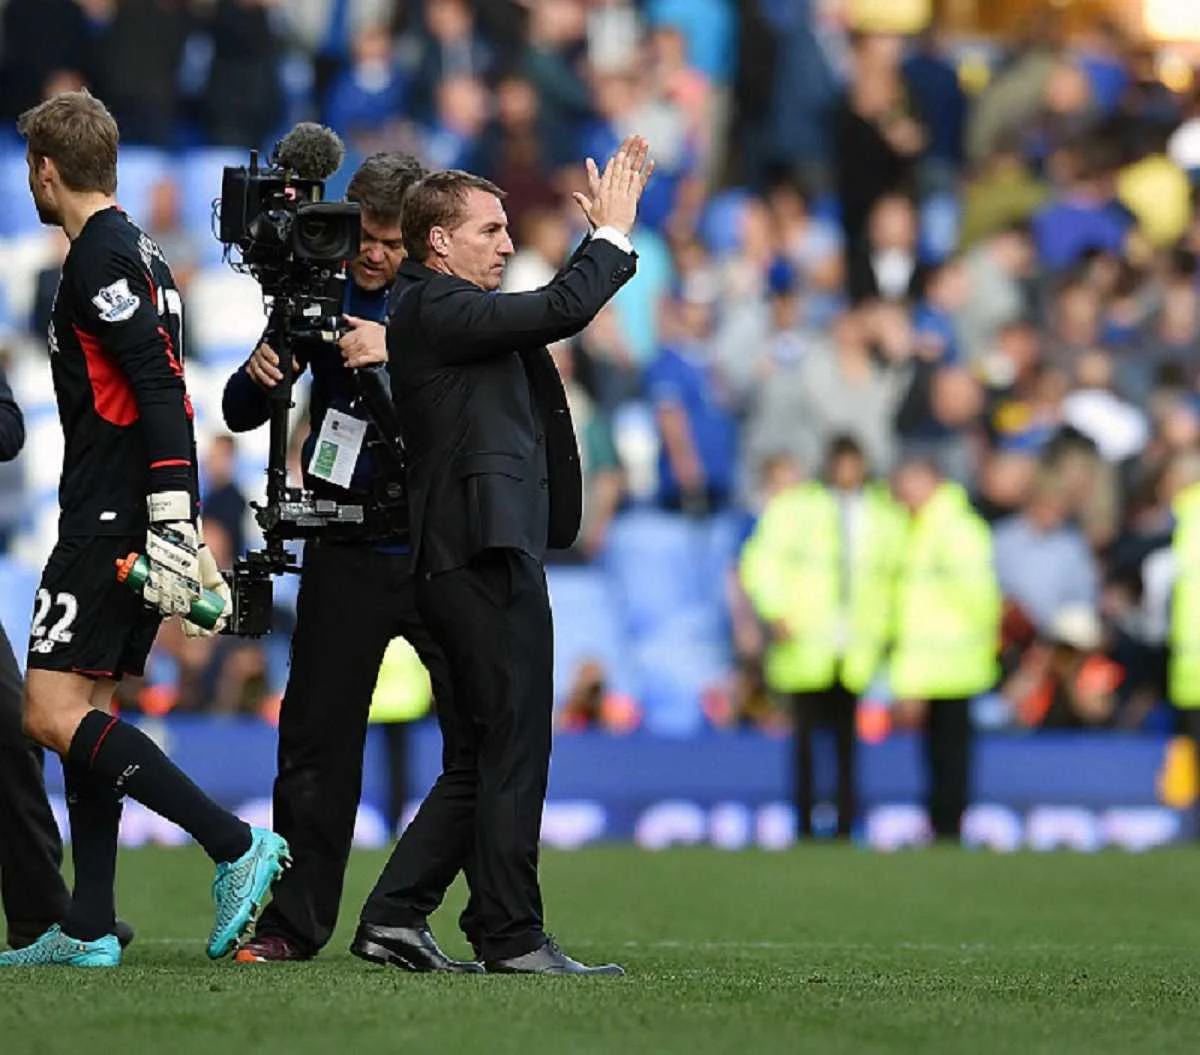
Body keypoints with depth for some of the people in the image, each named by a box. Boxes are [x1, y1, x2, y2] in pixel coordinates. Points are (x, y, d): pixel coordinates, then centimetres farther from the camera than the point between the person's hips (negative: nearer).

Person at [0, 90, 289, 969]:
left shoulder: (101, 259, -12)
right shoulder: (136, 253, 18)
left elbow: (161, 394, -21)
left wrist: (169, 526, -25)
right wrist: (177, 532, 24)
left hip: (108, 525, -10)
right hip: (134, 524, 10)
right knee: (86, 712, 11)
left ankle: (236, 845, -19)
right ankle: (89, 930, 11)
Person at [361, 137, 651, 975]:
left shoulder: (442, 310, 20)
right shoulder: (436, 308, -11)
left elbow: (553, 312, 29)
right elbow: (562, 311, -18)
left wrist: (604, 234, 21)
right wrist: (613, 235, -7)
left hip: (466, 563, 11)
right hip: (487, 553, -11)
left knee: (476, 763, 13)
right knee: (513, 752, -7)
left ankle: (393, 915, 12)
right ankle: (512, 937, -5)